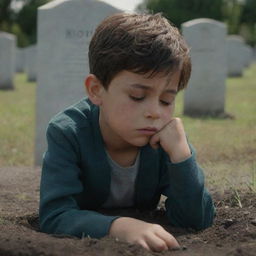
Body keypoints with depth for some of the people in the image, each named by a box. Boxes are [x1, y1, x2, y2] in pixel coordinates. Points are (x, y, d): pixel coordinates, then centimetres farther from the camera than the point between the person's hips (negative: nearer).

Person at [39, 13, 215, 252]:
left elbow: (196, 221, -22)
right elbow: (54, 216, -36)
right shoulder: (68, 132, -27)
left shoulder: (166, 139, -19)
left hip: (145, 247, 2)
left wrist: (180, 151, -35)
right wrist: (120, 226, -53)